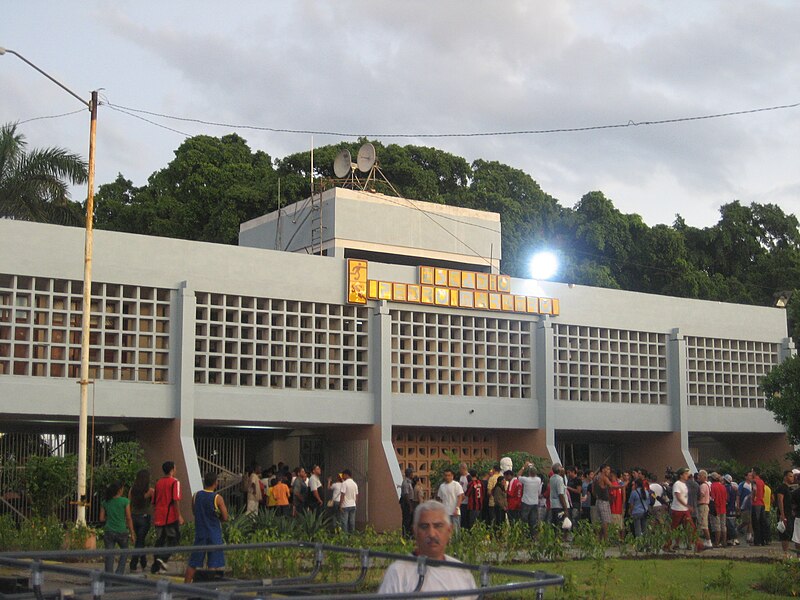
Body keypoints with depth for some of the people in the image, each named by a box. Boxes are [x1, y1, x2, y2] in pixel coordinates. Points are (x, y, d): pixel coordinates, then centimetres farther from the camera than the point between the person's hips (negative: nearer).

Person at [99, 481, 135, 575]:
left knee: (109, 555, 4)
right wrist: (132, 533, 0)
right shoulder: (125, 501, -7)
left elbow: (101, 518, 4)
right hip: (122, 531, -2)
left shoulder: (105, 502, 3)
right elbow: (128, 518, -6)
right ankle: (119, 573, 10)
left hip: (108, 532, 2)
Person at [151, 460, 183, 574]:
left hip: (159, 517, 6)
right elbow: (176, 500, -15)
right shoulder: (174, 482, -7)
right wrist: (179, 515, -14)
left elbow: (154, 502, 16)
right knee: (174, 538, 5)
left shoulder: (158, 483, 13)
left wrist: (154, 516, 23)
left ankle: (155, 566, 9)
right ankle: (163, 558, -13)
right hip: (171, 517, -6)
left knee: (160, 540, 11)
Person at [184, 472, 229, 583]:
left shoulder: (196, 496, 1)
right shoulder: (217, 498, -11)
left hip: (200, 533, 4)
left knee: (193, 564, 10)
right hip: (214, 535, -4)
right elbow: (225, 517, -10)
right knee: (214, 565, 2)